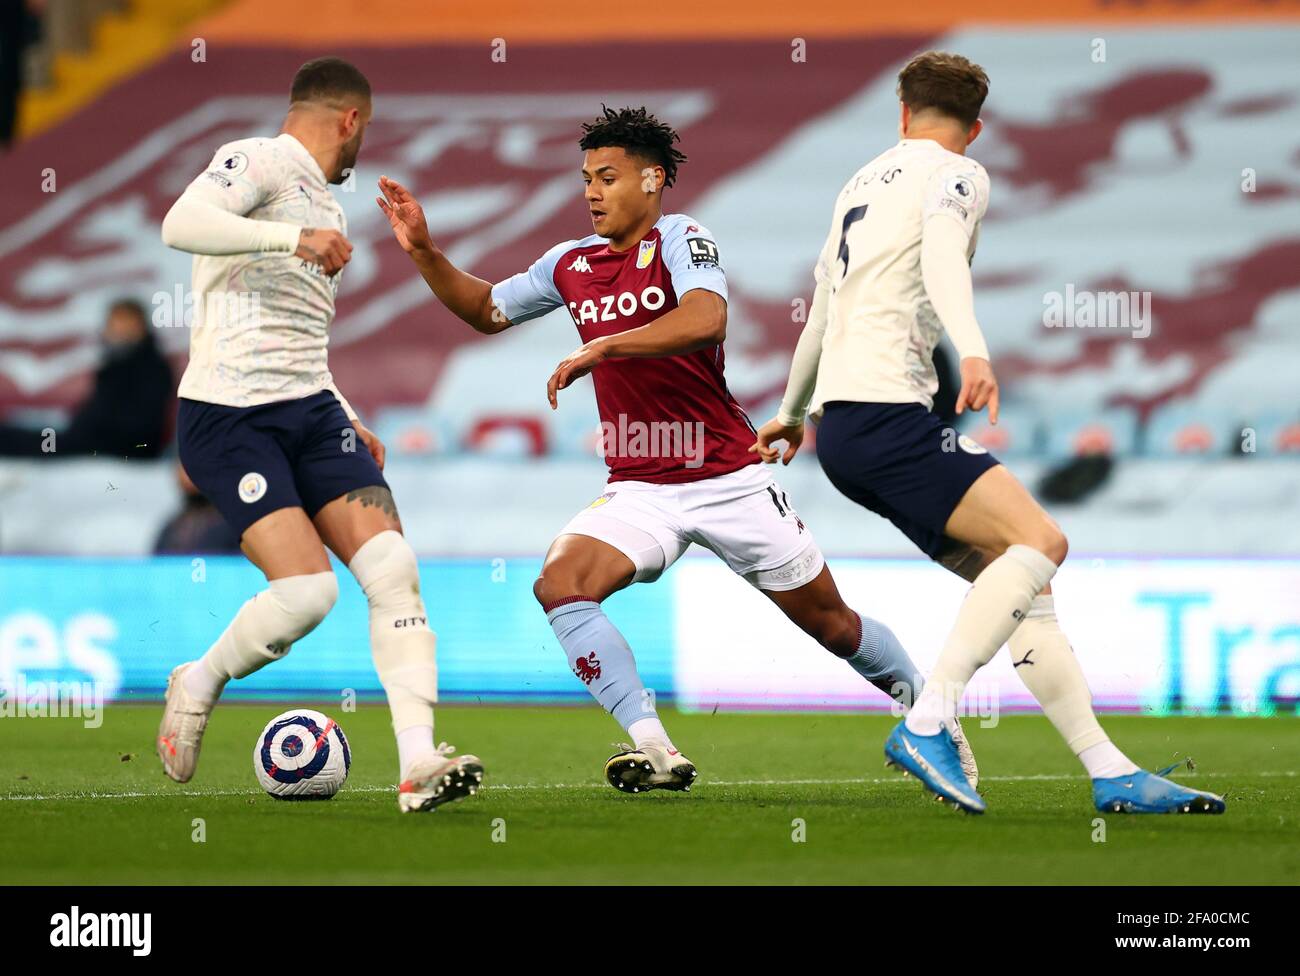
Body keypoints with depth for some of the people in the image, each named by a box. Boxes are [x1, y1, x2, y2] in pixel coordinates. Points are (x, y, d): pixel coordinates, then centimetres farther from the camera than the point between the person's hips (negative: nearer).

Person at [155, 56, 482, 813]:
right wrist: (295, 237, -30)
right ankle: (199, 686, 10)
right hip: (229, 415, -8)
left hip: (310, 410, 8)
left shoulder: (321, 204, 25)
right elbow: (181, 224, -24)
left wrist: (348, 419, 26)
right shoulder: (259, 162, -4)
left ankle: (420, 764, -14)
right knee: (308, 588, -19)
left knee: (393, 567, -10)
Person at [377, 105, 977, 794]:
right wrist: (423, 251, 7)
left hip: (729, 476, -4)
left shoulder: (681, 239, -10)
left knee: (830, 623, 6)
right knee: (559, 584, -23)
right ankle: (655, 753, -23)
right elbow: (486, 310, 22)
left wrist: (598, 350, -33)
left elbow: (705, 320, -29)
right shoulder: (571, 265, 8)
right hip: (638, 490, 4)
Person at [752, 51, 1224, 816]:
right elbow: (942, 254, -21)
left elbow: (822, 310, 37)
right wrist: (974, 351, -38)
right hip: (885, 411, -9)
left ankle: (1112, 773, -3)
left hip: (843, 427, 9)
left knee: (1020, 581, 4)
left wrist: (793, 415, 51)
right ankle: (927, 725, -27)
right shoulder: (955, 175, 1)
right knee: (1040, 541, -18)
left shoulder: (864, 182, 25)